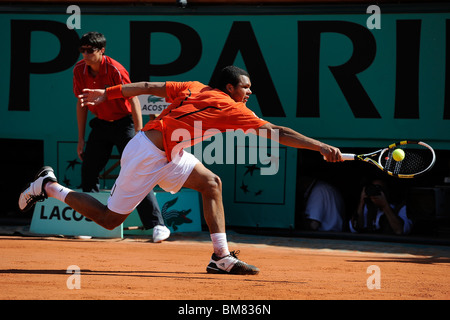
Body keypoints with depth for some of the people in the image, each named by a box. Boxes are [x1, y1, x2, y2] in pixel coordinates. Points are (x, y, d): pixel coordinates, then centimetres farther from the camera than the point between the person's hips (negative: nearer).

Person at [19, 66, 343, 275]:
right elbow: (276, 133, -15)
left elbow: (149, 87, 11)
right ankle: (49, 186, 15)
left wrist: (107, 93, 17)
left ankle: (222, 256, 1)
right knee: (109, 219, 2)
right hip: (147, 156, -9)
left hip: (164, 156, 9)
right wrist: (319, 146, -15)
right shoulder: (231, 109, -12)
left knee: (211, 183, 4)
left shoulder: (193, 88, 9)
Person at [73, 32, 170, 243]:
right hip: (101, 123, 6)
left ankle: (157, 225, -19)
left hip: (123, 123, -6)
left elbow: (133, 101, -19)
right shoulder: (79, 70, -4)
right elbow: (81, 104, 8)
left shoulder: (115, 70, -22)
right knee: (88, 172, 5)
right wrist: (81, 139, 8)